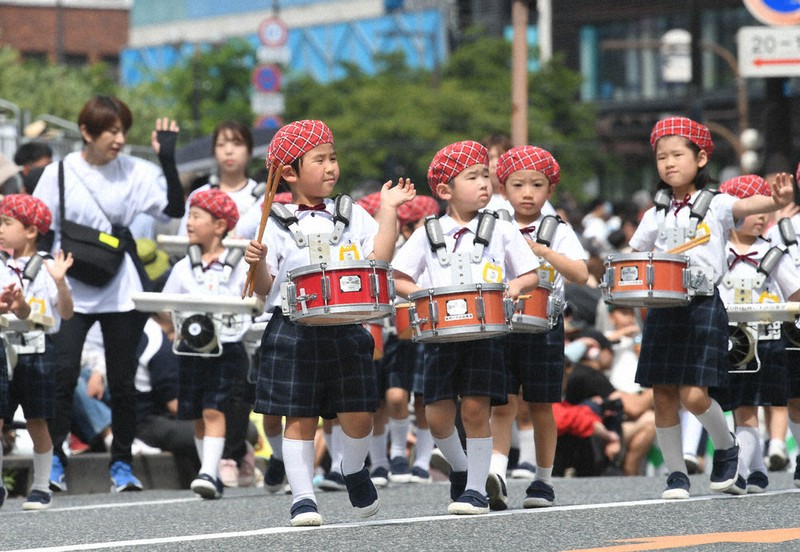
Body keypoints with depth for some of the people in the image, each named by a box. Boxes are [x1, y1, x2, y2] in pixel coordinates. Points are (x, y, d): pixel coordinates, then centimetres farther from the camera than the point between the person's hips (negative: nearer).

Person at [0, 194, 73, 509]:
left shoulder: (46, 269, -2)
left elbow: (66, 313, -3)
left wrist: (60, 283, -17)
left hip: (36, 351, -3)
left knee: (37, 423, 3)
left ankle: (41, 487, 13)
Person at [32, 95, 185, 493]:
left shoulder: (135, 172, 2)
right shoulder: (60, 173, 1)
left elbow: (174, 209, -7)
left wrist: (167, 160, -15)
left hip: (122, 292, 1)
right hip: (72, 291, -1)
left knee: (122, 381, 4)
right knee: (62, 374, -10)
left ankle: (122, 463, 14)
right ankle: (52, 460, -1)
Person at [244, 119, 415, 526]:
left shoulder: (353, 216, 10)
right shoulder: (276, 225, 1)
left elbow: (378, 262, -2)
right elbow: (263, 289, 1)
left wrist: (388, 211, -1)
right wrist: (258, 263, -19)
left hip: (346, 331, 2)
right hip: (293, 331, -2)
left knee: (358, 416, 1)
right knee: (300, 418, -1)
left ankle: (354, 471, 29)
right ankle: (302, 496, 8)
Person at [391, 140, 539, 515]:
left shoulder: (501, 231, 7)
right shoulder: (428, 235, 8)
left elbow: (532, 275, 10)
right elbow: (397, 279, 7)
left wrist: (515, 285, -11)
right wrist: (423, 294, -10)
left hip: (486, 331, -1)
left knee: (475, 409, -8)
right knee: (437, 414, -1)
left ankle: (477, 489, 3)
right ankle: (460, 468, 27)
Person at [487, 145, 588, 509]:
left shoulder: (558, 232, 2)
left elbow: (581, 275, -11)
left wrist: (543, 251, -19)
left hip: (544, 328, -1)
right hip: (499, 326, 1)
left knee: (539, 407, 6)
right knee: (503, 404, -8)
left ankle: (543, 480, 16)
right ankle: (496, 476, -19)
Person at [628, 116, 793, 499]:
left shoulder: (715, 205, -2)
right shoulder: (656, 215, 12)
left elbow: (747, 206, -22)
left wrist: (777, 201, -43)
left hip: (703, 307, -4)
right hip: (662, 308, 5)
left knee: (693, 395, -11)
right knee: (663, 395, 2)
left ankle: (726, 446, 16)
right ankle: (676, 473, 13)